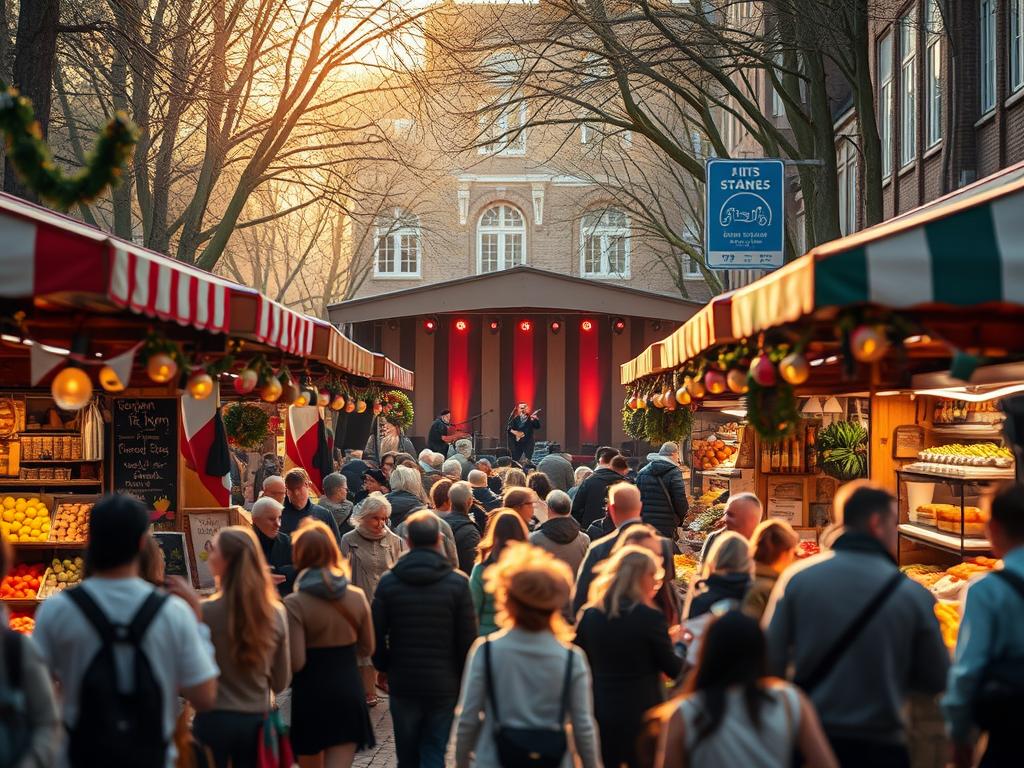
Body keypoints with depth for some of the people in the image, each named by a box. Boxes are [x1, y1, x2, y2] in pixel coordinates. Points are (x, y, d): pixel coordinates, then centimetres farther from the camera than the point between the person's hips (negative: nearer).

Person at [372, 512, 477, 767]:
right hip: (444, 686, -1)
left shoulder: (388, 582, -5)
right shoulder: (458, 583, -8)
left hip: (402, 683, 1)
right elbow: (468, 640, -7)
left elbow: (376, 635, -3)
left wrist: (385, 668, 12)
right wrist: (464, 679, 6)